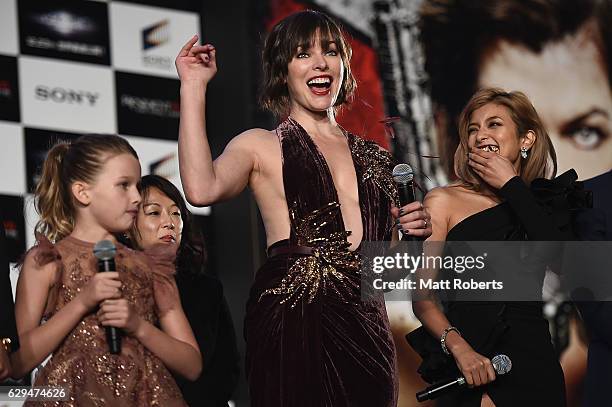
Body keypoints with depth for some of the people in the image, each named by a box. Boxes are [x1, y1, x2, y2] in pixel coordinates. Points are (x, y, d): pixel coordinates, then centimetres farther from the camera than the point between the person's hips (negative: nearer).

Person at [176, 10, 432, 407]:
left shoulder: (373, 158, 16)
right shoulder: (262, 147, 4)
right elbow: (201, 189, -19)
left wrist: (412, 233, 2)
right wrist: (193, 88, -11)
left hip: (367, 326, 4)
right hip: (293, 326, -4)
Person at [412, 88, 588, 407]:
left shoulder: (548, 201, 9)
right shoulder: (444, 201, 0)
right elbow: (423, 297, -5)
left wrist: (512, 186, -6)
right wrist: (458, 347, -23)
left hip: (534, 365, 3)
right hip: (468, 366, -3)